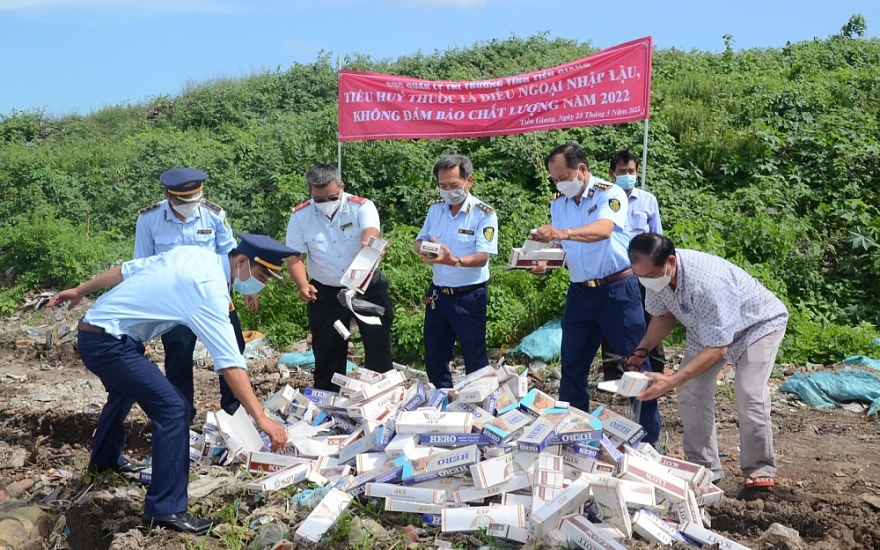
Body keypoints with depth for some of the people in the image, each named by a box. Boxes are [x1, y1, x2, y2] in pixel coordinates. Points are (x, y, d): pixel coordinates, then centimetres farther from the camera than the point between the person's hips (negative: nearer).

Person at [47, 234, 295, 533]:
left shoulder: (193, 254, 3)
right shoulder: (210, 288, -23)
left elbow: (129, 269, 12)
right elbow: (230, 362, -30)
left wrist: (80, 290, 23)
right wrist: (261, 418, -31)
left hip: (95, 330, 11)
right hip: (106, 342, -10)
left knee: (126, 389, 34)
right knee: (173, 408, -18)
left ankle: (105, 460, 59)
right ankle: (165, 509, -11)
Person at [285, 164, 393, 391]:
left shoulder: (361, 207, -14)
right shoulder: (300, 216, -7)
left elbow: (370, 233, -35)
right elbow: (295, 257, -8)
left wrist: (368, 245, -59)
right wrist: (303, 285, -27)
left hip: (369, 288, -1)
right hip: (325, 294, 2)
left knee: (378, 348, 7)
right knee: (327, 355, 10)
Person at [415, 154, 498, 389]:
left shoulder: (484, 213, -13)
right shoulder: (435, 208, 4)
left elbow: (483, 257, -21)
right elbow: (420, 240, 9)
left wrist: (455, 261, -39)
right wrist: (423, 250, -15)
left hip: (469, 297, -5)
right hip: (438, 293, 6)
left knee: (475, 360, 7)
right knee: (433, 358, 16)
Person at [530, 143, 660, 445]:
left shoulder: (610, 194, -12)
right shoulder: (558, 202, 6)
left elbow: (603, 229, -32)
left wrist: (564, 232, -48)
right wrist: (544, 261, -15)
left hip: (617, 290, -6)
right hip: (579, 292, 6)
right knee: (572, 365, 11)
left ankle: (649, 436, 14)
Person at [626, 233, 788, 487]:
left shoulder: (707, 284, -44)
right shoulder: (656, 273, -22)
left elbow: (717, 348, -38)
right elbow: (663, 314, -3)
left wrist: (671, 381, -43)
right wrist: (640, 351, -18)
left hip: (759, 323, -6)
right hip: (706, 325, 7)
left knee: (749, 393, -20)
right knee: (690, 389, -5)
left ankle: (760, 468, 1)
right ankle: (704, 467, 6)